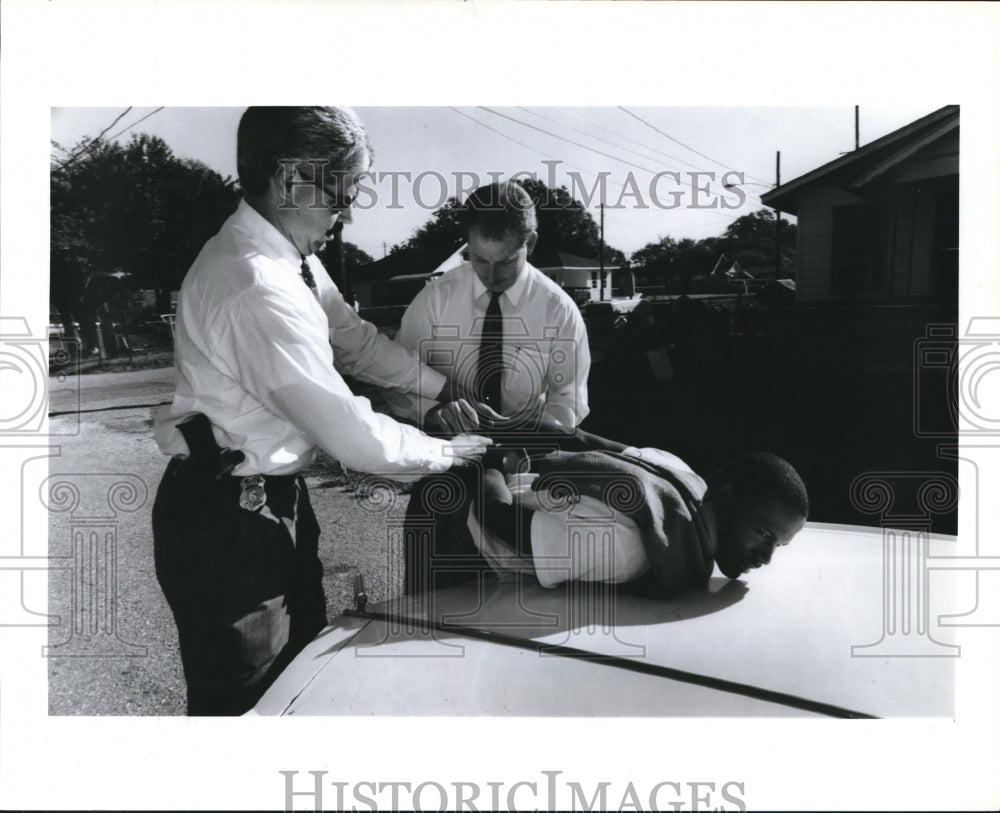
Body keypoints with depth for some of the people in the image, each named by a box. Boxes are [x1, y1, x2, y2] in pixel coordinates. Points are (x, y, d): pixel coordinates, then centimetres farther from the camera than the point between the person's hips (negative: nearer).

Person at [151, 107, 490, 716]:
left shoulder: (293, 257, 1)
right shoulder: (255, 288, -30)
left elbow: (355, 337, 15)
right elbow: (351, 434, -28)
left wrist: (445, 389, 10)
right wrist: (445, 452, -13)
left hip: (277, 498, 10)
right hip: (226, 525, -9)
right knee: (241, 699, 10)